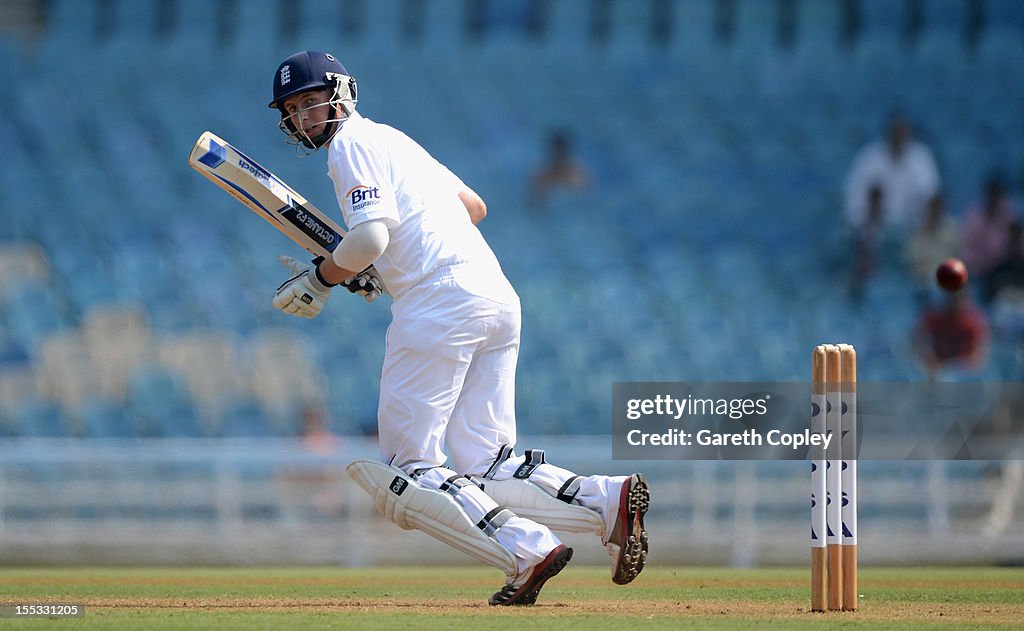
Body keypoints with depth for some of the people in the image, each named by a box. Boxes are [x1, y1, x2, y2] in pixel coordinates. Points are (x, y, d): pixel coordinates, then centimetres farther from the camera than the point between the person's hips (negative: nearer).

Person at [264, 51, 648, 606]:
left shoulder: (352, 143, 0)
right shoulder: (390, 139, 28)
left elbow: (371, 234, -15)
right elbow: (474, 206, 34)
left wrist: (321, 279, 2)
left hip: (440, 301, -9)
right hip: (499, 298, 9)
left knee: (408, 474, -6)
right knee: (485, 471, 6)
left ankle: (528, 550, -23)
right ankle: (607, 499, -16)